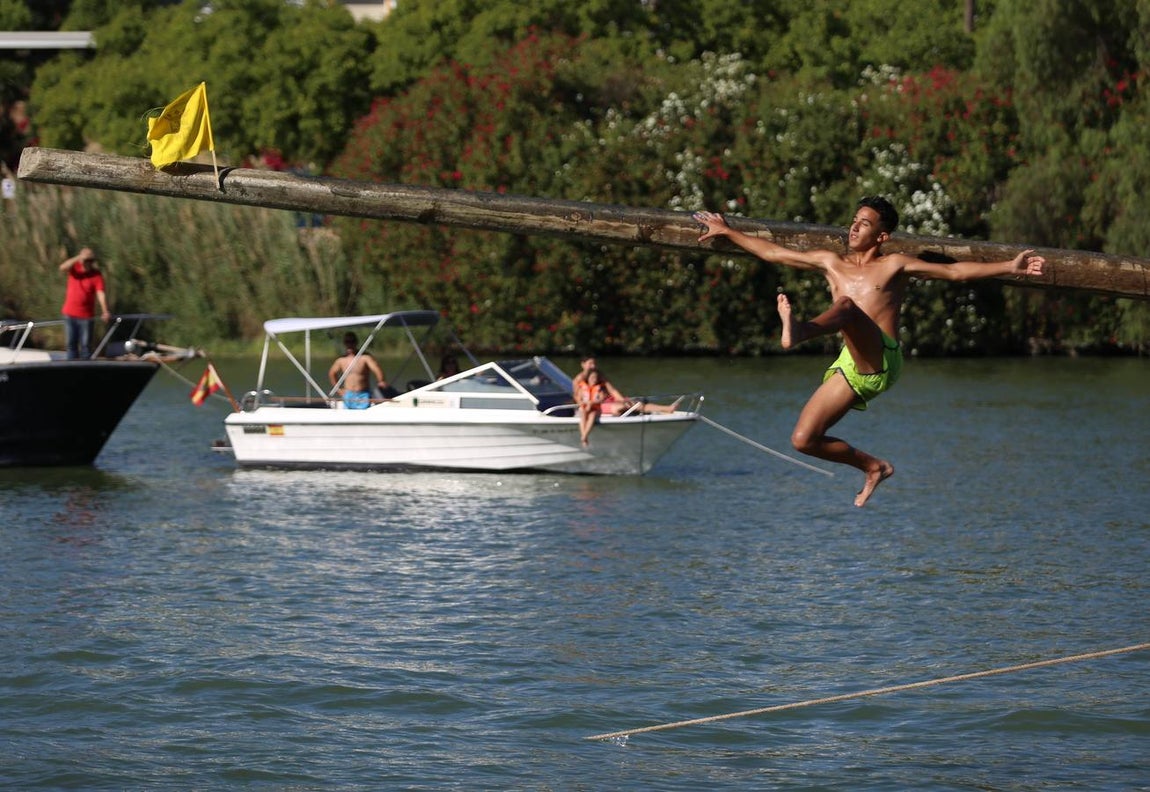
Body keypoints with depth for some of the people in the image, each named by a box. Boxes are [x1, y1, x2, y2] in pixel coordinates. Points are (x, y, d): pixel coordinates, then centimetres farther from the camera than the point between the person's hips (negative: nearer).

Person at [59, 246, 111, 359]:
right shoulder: (75, 267, -1)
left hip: (86, 316, -3)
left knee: (85, 345, -1)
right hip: (70, 314, 3)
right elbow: (62, 267, -22)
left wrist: (105, 311, -36)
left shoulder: (96, 274, -10)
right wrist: (78, 258, -30)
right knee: (71, 344, 8)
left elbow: (101, 293, -21)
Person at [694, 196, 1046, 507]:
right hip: (849, 368, 6)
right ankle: (872, 466, 16)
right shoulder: (831, 263, 23)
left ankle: (799, 332, -66)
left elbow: (955, 271, 3)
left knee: (846, 304, -33)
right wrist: (727, 232, 34)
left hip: (881, 362, -6)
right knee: (803, 440, -4)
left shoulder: (894, 265, 10)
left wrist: (1009, 267, -6)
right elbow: (773, 252, 30)